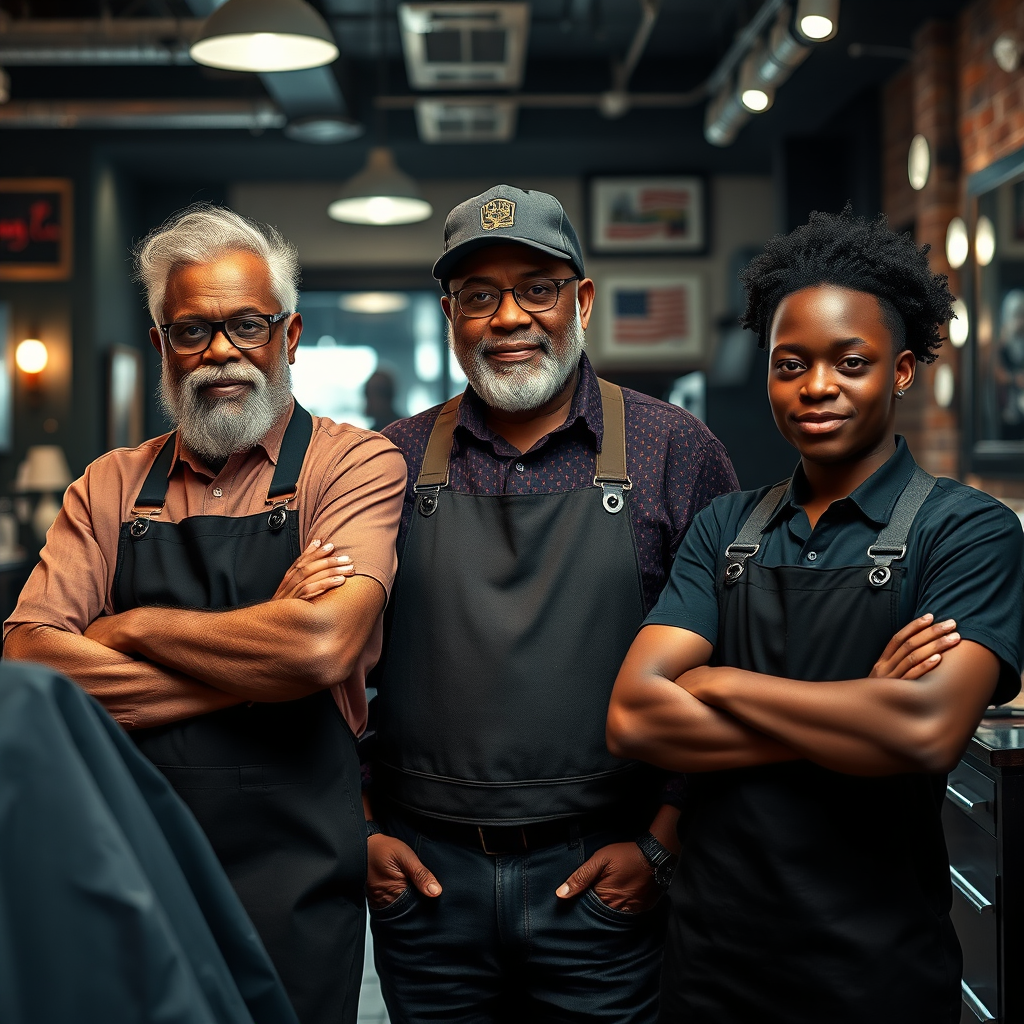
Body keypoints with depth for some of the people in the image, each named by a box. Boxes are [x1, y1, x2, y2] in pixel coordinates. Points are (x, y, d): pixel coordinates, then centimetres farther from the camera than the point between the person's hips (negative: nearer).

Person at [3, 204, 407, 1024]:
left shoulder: (355, 463, -4)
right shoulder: (109, 489, 8)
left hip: (291, 879, -3)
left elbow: (326, 645, -21)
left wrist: (133, 628, -9)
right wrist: (253, 662, -14)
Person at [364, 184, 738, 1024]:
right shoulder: (396, 462, 4)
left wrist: (660, 844, -6)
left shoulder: (676, 452, -2)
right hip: (423, 878, 2)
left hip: (604, 880, -2)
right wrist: (361, 829, 3)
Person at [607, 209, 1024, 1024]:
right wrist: (855, 721, -15)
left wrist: (720, 682, -13)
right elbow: (634, 717, -7)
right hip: (711, 955, 4)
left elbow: (928, 729, -24)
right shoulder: (725, 528, 4)